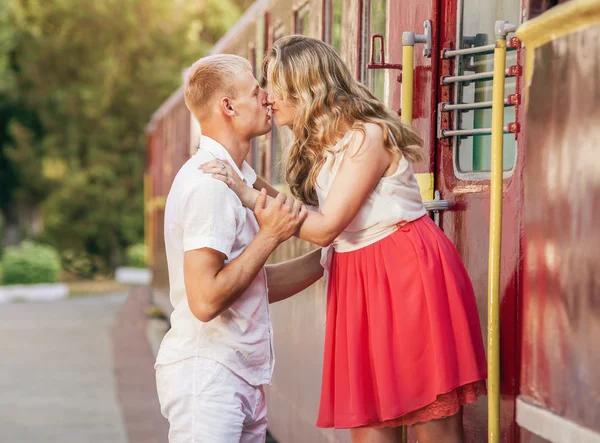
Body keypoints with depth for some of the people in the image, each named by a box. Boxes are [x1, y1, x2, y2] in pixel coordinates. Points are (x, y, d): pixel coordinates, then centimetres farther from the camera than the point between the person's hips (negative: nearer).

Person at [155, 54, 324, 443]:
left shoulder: (235, 178, 18)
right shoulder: (210, 184, -15)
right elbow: (205, 300, -23)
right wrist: (270, 236, -15)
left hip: (242, 379, 10)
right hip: (207, 375, -10)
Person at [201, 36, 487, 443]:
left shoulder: (367, 136, -14)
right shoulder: (319, 146, 14)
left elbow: (326, 228, -17)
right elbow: (311, 217, 6)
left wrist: (250, 196, -16)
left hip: (410, 271, -8)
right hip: (360, 282, 8)